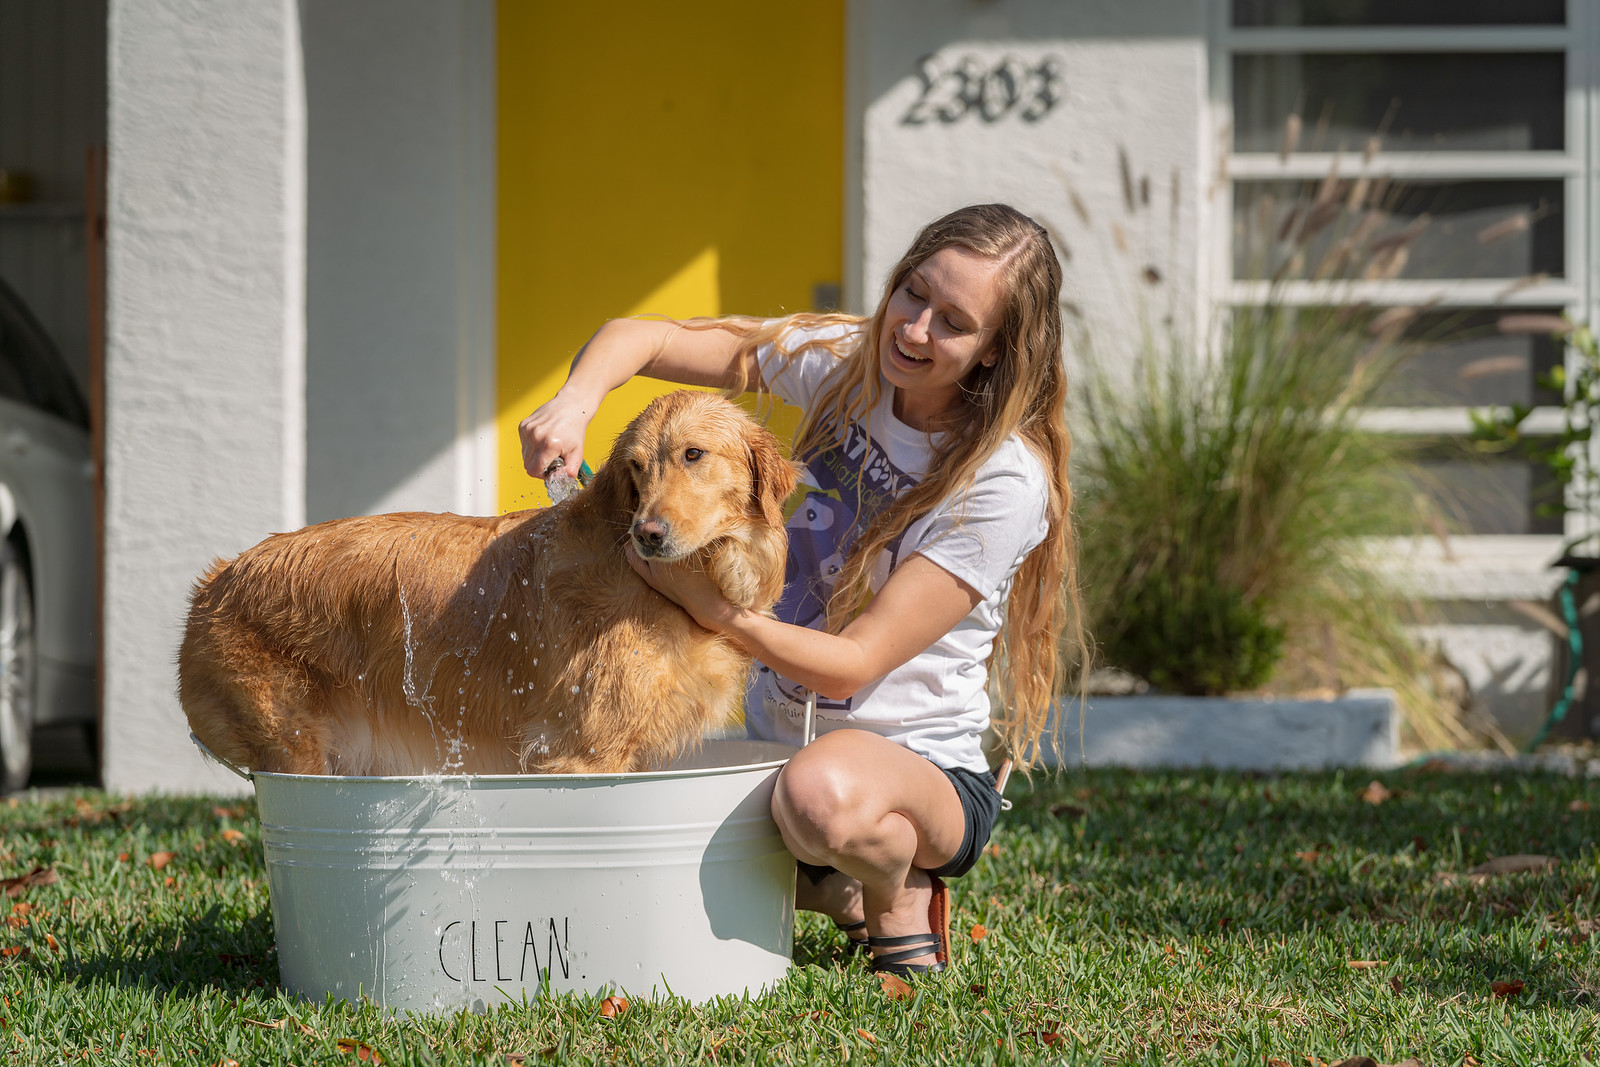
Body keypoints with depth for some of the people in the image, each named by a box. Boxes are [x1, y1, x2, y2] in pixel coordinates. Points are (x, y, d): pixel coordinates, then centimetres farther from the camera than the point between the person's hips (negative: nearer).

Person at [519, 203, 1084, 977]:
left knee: (824, 793, -42)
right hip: (773, 735, 6)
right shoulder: (841, 362, -3)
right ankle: (818, 882, 12)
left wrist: (707, 604, -32)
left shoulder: (1006, 485, -19)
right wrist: (577, 401, -25)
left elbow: (853, 665, -21)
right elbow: (636, 339, -3)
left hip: (924, 767, -6)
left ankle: (901, 894, -5)